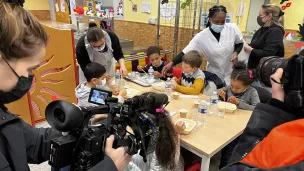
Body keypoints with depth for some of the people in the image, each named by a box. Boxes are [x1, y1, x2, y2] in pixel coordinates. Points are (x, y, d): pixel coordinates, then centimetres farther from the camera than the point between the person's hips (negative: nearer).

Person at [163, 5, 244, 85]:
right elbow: (186, 52, -20)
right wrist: (172, 63, -33)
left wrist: (235, 52, -16)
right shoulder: (202, 36, -19)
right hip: (213, 74, -1)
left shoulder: (233, 28, -14)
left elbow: (240, 43, 4)